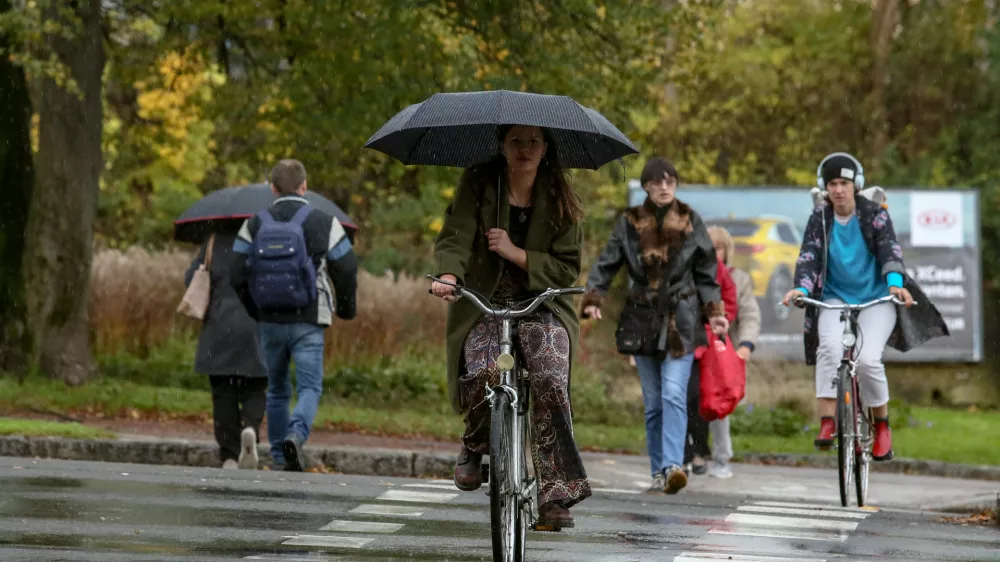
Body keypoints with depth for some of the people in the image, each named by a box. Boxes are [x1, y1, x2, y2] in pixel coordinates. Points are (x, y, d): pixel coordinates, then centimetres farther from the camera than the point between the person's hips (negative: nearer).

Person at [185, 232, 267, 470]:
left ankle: (229, 456, -2)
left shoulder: (214, 242, 3)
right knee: (253, 391, 10)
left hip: (220, 326, 1)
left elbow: (191, 279, 3)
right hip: (257, 324, -1)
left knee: (223, 393, 4)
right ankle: (251, 428, -20)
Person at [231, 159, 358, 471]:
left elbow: (238, 275, 1)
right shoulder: (323, 223, -3)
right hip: (307, 323, -3)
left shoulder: (255, 225, 2)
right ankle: (297, 433, -29)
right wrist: (346, 308, 18)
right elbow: (346, 271, -2)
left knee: (277, 390, 15)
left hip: (270, 322, 3)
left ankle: (280, 457, 16)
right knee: (309, 387, -1)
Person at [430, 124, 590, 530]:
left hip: (541, 306, 1)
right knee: (482, 372, -31)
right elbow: (455, 237, -11)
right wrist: (448, 276, -32)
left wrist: (516, 253, -15)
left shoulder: (559, 200, 4)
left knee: (550, 378, -27)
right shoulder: (478, 186, 1)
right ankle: (473, 447, 3)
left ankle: (556, 494, -23)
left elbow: (567, 268, 0)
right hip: (482, 306, -1)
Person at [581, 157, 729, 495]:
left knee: (674, 394, -17)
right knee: (653, 401, 4)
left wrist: (714, 311, 2)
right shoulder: (629, 223, 5)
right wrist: (593, 299, -11)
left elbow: (706, 272, 11)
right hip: (642, 318, 2)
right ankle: (658, 472, 9)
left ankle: (673, 465, -27)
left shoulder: (690, 222, 5)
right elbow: (606, 264, 4)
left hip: (680, 320, -2)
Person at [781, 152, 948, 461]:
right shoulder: (819, 219, 1)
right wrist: (801, 288, -29)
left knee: (867, 358, -23)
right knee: (831, 345, -31)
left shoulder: (874, 214, -4)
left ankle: (882, 424, 1)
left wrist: (895, 282, -36)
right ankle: (827, 422, -32)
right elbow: (808, 257, -9)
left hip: (876, 299, -1)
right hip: (836, 299, 1)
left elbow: (890, 250, -16)